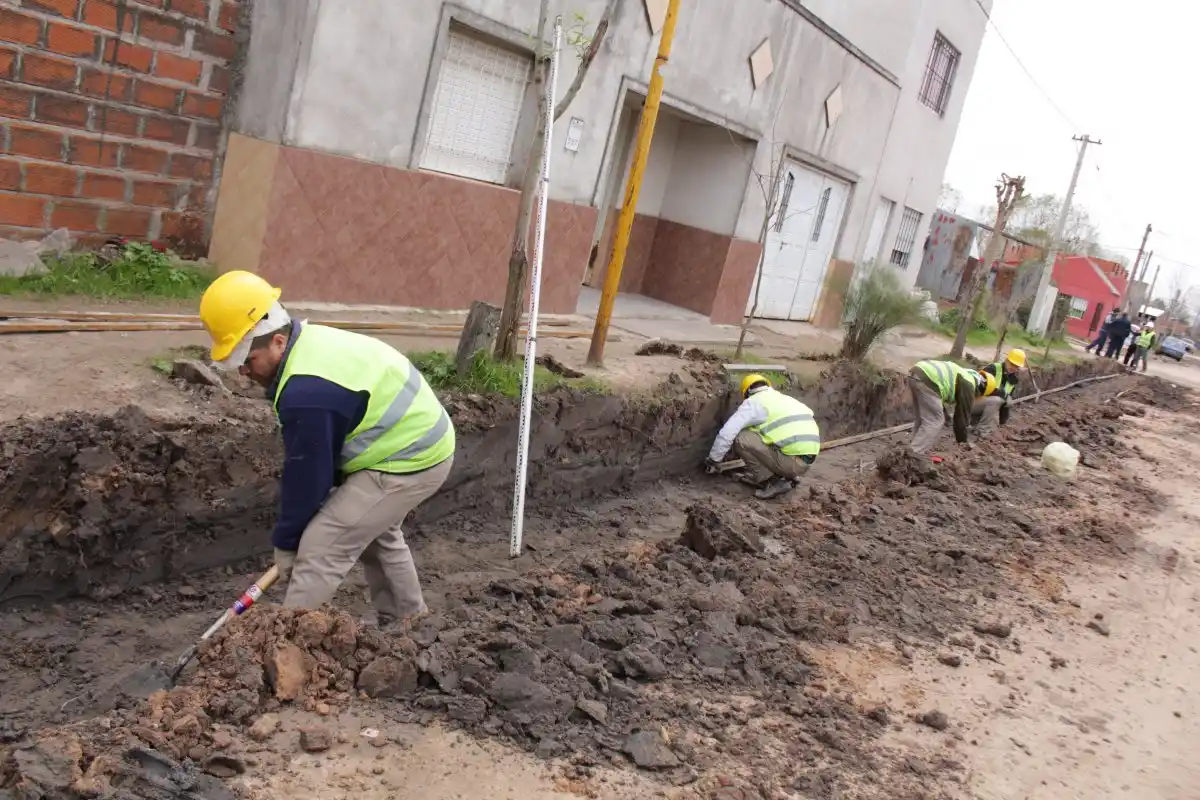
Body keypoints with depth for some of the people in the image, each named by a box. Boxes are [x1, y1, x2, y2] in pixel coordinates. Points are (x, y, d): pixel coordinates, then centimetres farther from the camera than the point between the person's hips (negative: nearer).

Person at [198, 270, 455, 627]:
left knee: (319, 552, -9)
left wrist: (285, 543, -3)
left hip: (406, 461, -11)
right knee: (375, 534, 30)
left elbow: (306, 476, -18)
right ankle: (407, 624, 46)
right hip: (423, 441, 11)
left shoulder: (306, 392, -30)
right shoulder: (310, 343, 3)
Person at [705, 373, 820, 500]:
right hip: (807, 460, 8)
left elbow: (726, 433, -3)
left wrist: (713, 460, 11)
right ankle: (789, 476, 15)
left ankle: (771, 482, -1)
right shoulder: (786, 399, 25)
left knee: (741, 439, -2)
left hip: (791, 460, -8)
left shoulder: (754, 402, 2)